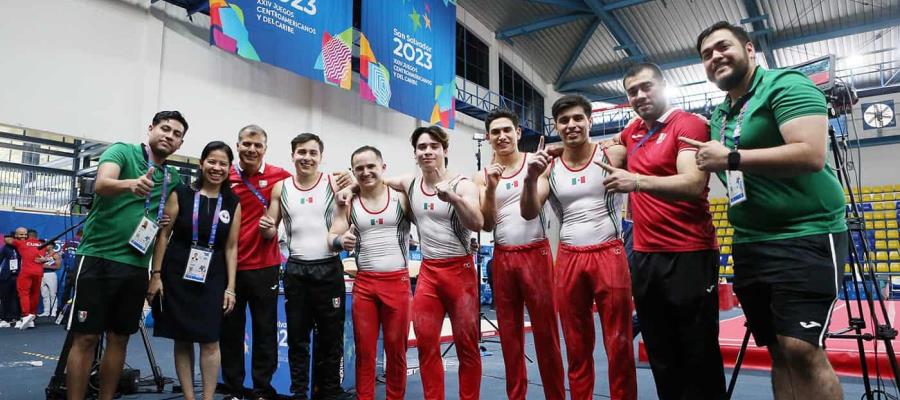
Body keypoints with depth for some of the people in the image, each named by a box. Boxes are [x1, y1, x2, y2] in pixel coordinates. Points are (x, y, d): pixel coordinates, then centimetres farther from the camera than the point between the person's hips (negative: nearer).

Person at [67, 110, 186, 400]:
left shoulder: (173, 178, 11)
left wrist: (167, 222, 0)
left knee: (119, 339, 11)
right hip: (98, 257, -5)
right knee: (86, 338, -1)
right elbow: (102, 185, -24)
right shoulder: (122, 151, -4)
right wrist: (131, 184, -45)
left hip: (136, 266, 5)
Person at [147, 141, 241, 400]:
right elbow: (163, 235, 1)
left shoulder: (233, 204, 4)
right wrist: (156, 275, -4)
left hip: (212, 278, 1)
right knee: (182, 340, 7)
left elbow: (231, 247, 4)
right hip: (177, 274, 0)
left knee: (210, 340, -2)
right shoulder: (181, 194, 0)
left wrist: (230, 286, -1)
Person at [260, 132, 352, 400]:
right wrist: (266, 228, -10)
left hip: (328, 268, -2)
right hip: (295, 270, 3)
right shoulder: (280, 188, 6)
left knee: (330, 336, 7)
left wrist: (344, 194, -20)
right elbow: (271, 232, 13)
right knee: (297, 337, 12)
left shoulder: (334, 182, -2)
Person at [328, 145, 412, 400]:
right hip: (364, 283, 2)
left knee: (396, 348, 9)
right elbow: (332, 237, 2)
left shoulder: (401, 197, 0)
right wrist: (340, 241, -20)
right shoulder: (348, 203, 5)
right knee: (364, 349, 9)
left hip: (397, 281, -1)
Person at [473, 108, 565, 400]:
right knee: (509, 333, 10)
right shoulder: (482, 176, 7)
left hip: (536, 254, -2)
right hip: (502, 258, 3)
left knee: (546, 330, 1)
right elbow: (487, 225, 1)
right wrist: (491, 188, -12)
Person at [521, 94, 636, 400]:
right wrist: (530, 177, -21)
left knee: (619, 343, 5)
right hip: (568, 259, 3)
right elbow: (529, 214, -5)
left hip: (609, 254, -2)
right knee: (577, 345, 13)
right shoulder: (549, 167, 5)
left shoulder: (611, 156, -1)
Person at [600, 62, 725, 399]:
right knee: (661, 358, 15)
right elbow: (611, 144, 36)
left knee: (699, 356, 2)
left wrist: (637, 182, -34)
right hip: (643, 256, 7)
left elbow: (694, 185, -21)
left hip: (688, 256, -6)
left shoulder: (689, 125, -7)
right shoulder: (633, 131, 12)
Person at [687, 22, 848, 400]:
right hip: (750, 244, 8)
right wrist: (709, 157, 8)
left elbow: (810, 155, -22)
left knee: (802, 348, -13)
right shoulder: (718, 115, 15)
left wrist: (731, 158, -20)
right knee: (778, 351, 11)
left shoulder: (786, 85, -7)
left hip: (805, 236, -7)